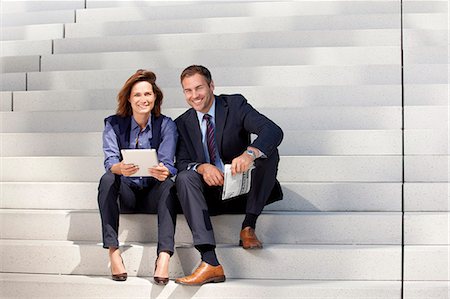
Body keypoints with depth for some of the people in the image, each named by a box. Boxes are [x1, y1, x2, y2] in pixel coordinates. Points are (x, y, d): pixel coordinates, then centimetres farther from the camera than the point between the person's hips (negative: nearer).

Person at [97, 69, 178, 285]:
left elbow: (167, 163, -15)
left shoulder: (166, 125, -2)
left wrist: (163, 172, -41)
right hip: (126, 193, 1)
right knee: (107, 179, -30)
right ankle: (113, 251, -33)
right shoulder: (114, 124, 1)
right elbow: (110, 161, -13)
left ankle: (164, 256, -44)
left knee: (168, 184, -32)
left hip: (153, 193, 0)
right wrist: (121, 169, -39)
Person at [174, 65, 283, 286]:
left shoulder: (235, 104, -4)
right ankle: (211, 263, -40)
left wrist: (250, 154, -41)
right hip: (211, 193, 2)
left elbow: (274, 131, -20)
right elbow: (181, 162, -3)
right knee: (184, 178, -28)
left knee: (268, 151, -25)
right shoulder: (182, 123, 6)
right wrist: (202, 167, -28)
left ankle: (248, 228, -19)